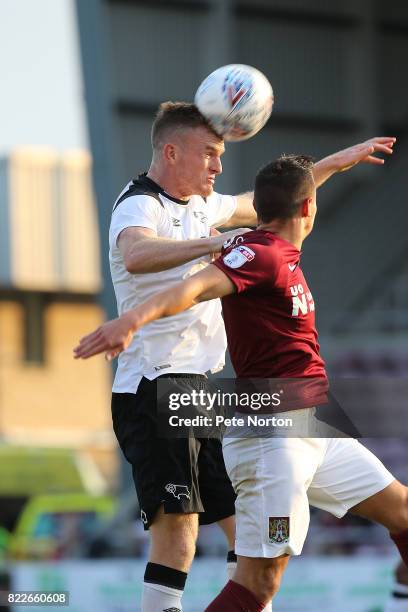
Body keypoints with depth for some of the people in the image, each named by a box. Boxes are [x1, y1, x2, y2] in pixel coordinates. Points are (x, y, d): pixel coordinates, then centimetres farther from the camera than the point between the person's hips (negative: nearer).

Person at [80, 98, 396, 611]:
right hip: (155, 389, -10)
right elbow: (136, 256, -34)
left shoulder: (200, 205, 19)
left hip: (201, 387, 10)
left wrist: (334, 163, 39)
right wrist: (215, 244, -45)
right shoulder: (139, 205, -10)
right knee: (177, 526, -19)